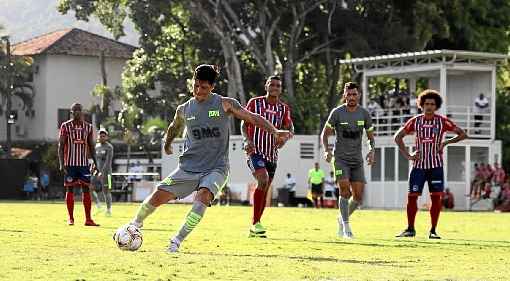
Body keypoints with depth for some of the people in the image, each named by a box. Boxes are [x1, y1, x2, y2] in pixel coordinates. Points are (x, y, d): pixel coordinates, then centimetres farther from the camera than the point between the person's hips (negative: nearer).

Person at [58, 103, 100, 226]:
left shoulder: (88, 127, 9)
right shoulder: (66, 126, 0)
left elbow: (91, 146, 13)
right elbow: (61, 146, -2)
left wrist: (95, 162, 4)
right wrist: (61, 164, -10)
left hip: (84, 163, 3)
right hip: (70, 163, -2)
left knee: (86, 189, -1)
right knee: (69, 189, 1)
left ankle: (88, 219, -1)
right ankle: (70, 218, 7)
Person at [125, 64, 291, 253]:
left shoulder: (225, 104, -4)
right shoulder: (184, 110, 5)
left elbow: (253, 118, -8)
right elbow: (174, 128, 28)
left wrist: (275, 132, -21)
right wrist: (167, 144, 43)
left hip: (216, 168, -3)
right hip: (188, 167, 3)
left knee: (203, 195, -31)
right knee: (159, 196, -6)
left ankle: (178, 240, -25)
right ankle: (136, 224, 24)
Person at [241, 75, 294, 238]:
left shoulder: (283, 108, 9)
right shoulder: (255, 103, -1)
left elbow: (289, 128, 13)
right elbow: (244, 123, 2)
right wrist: (247, 140, -16)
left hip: (272, 154, 5)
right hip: (255, 150, -5)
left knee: (265, 189, 9)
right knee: (263, 180, -26)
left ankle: (254, 228, 21)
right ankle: (256, 222, -19)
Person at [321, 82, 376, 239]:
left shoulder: (364, 114, 2)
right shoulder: (337, 113, -6)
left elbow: (371, 137, 10)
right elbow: (324, 134, 3)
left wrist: (372, 151, -10)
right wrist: (327, 150, -14)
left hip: (357, 160, 3)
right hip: (340, 159, -3)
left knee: (358, 197, 0)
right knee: (345, 191, -18)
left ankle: (342, 218, 26)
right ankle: (346, 226, -10)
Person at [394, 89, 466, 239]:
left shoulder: (442, 121, -1)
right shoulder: (415, 121, 1)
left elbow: (462, 134, 3)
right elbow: (398, 137, 8)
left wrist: (445, 142, -8)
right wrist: (407, 155, -2)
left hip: (436, 166, -1)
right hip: (419, 165, 1)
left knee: (436, 197, -5)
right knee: (412, 196, -2)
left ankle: (433, 231, 5)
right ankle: (410, 229, 11)